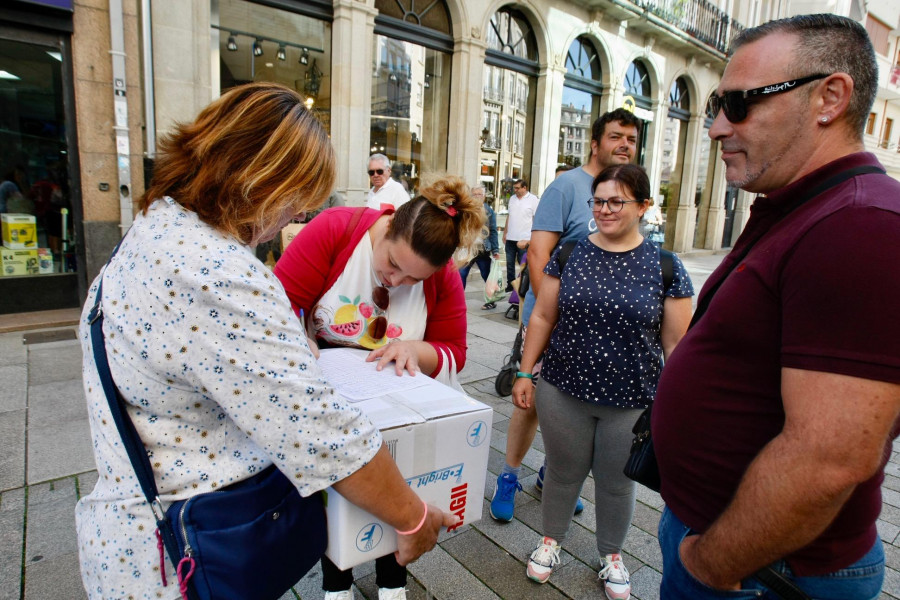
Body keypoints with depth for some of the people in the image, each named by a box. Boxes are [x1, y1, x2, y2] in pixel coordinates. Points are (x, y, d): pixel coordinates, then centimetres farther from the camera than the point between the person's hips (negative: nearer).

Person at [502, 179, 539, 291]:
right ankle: (510, 285, 23)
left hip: (524, 239, -6)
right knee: (510, 263, 12)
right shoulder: (512, 198, 11)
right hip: (510, 238, 6)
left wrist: (533, 238, -11)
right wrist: (505, 232, 14)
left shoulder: (533, 200, -5)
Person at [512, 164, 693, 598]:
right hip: (564, 393, 1)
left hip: (631, 403, 0)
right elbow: (542, 317, 3)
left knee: (616, 481, 18)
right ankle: (552, 538, 44)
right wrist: (524, 373, 2)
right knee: (563, 472, 17)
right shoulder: (568, 256, -1)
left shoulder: (665, 268, -5)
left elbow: (676, 343, -2)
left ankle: (611, 554, 45)